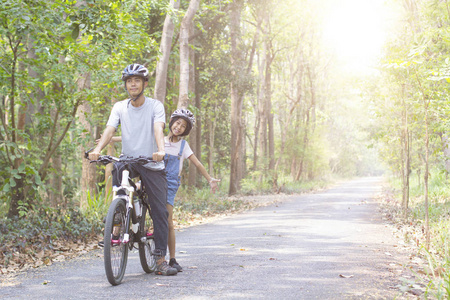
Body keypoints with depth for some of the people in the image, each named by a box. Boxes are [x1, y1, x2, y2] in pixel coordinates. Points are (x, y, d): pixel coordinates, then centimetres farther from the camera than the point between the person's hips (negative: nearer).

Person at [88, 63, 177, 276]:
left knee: (160, 211, -5)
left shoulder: (155, 106, -4)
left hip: (152, 165, -2)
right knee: (117, 169, -31)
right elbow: (110, 129, -11)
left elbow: (158, 129, -21)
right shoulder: (120, 107, 3)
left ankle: (161, 260, 1)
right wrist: (97, 150, -30)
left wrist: (160, 150, -41)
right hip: (129, 160, 2)